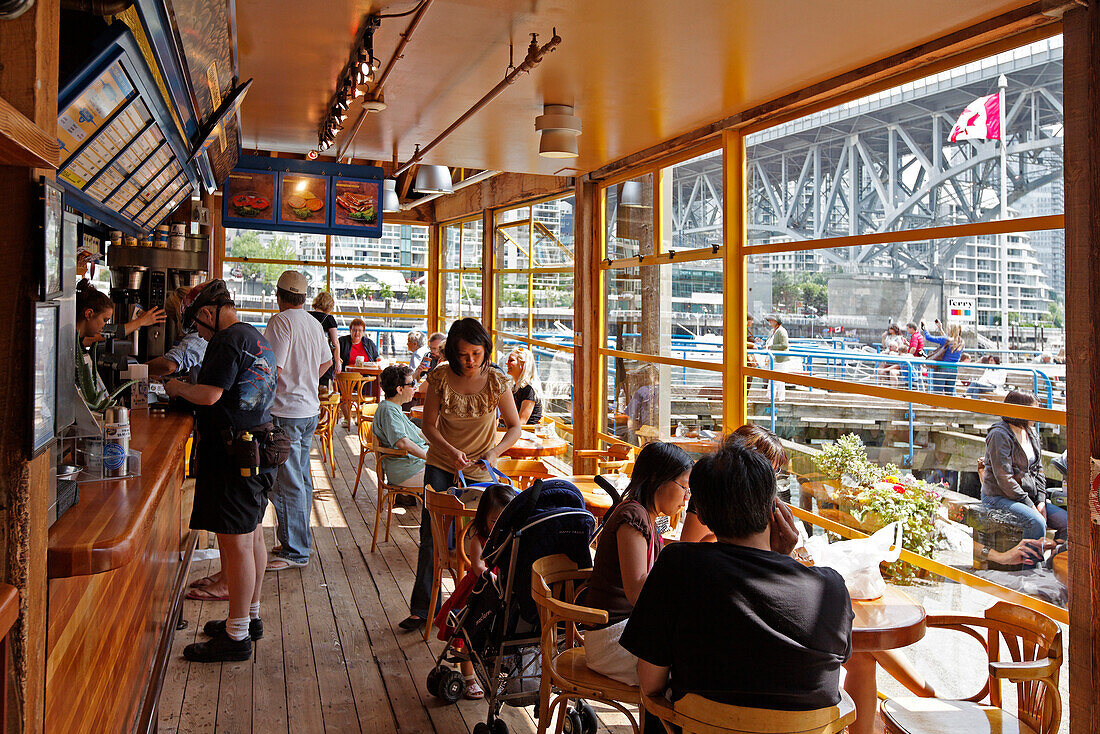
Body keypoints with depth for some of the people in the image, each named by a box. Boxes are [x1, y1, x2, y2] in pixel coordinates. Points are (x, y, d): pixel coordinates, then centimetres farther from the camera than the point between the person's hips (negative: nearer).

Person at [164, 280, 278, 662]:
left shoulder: (227, 341, -14)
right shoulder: (259, 340, 15)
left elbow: (210, 395, -21)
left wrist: (179, 387, -3)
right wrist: (190, 389, 21)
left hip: (233, 455, -10)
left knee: (236, 544, -4)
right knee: (252, 536, 17)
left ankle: (236, 636, 3)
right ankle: (250, 616, 30)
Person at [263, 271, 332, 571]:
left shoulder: (281, 321, -13)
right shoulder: (314, 323, 12)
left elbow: (274, 368, -20)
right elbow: (326, 361, 23)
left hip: (286, 412, -9)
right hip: (310, 408, 9)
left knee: (287, 484, -4)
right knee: (301, 479, 16)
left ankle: (295, 551, 1)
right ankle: (299, 541, 26)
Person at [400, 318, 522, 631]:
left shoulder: (496, 381, -11)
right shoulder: (440, 378, -11)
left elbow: (515, 427, -4)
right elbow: (429, 425, -6)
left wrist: (494, 453, -21)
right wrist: (450, 451, -24)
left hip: (480, 469, -1)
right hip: (441, 465, 1)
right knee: (432, 536, 0)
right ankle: (422, 608, 11)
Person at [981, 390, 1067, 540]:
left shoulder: (1031, 432, 12)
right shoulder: (999, 435, -15)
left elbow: (1038, 469, 15)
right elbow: (1004, 478, -19)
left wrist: (1041, 500, 1)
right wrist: (1029, 505, -16)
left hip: (1029, 496, 8)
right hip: (999, 497, -8)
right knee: (1037, 522, -31)